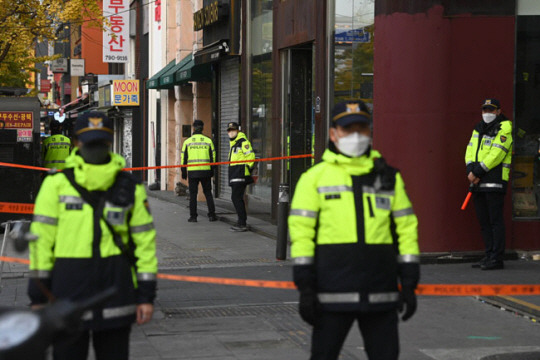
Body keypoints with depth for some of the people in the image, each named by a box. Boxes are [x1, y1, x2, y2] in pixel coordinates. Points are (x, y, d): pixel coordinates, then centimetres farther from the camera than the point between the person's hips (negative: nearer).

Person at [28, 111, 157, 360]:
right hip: (69, 286, -1)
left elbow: (144, 239, 6)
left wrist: (146, 294, 2)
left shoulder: (130, 187, 5)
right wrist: (38, 295, -3)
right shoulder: (57, 184, 0)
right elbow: (41, 237, 0)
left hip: (116, 284, 1)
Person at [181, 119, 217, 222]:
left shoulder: (187, 142, 1)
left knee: (193, 194, 4)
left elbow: (184, 159, 2)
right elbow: (212, 157, 6)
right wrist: (212, 171, 14)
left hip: (192, 171, -1)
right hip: (205, 171, 1)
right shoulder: (208, 141, 3)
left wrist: (184, 173, 9)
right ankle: (211, 215, 5)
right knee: (208, 193, 10)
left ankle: (193, 216, 3)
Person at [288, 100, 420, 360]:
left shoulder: (389, 177, 12)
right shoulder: (315, 177, 3)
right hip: (332, 294, -2)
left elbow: (406, 228, 11)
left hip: (381, 294, 2)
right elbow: (301, 231, -1)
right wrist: (305, 288, -8)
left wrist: (409, 284, 4)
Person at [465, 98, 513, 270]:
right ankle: (489, 255, 18)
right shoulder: (479, 129, 19)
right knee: (484, 222, 11)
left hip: (495, 181, -8)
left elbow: (496, 154, -15)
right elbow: (470, 150, 11)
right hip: (478, 184, 8)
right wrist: (470, 170, -7)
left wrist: (477, 172, -16)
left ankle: (497, 259, -7)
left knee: (495, 221, -8)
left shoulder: (504, 129, -6)